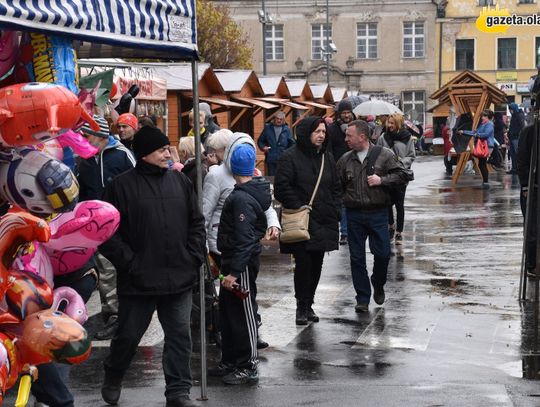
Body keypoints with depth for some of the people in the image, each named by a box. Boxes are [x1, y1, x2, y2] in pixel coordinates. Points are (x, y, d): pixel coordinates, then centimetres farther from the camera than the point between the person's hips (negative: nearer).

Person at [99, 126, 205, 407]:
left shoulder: (180, 181, 7)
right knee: (129, 335, 9)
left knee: (180, 336, 5)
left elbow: (197, 222, 14)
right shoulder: (122, 186, -6)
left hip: (179, 278, 3)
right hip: (139, 280, -3)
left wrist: (195, 257, 3)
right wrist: (130, 262, -11)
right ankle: (112, 379, 35)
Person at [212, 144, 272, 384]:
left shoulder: (241, 199, -22)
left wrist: (234, 272, -26)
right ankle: (230, 360, 28)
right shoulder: (255, 191, 8)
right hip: (233, 258, 10)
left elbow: (244, 240, -26)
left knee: (242, 313, -2)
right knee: (228, 310, 18)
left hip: (241, 262, -10)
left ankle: (248, 367, 6)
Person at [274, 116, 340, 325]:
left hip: (323, 222, 6)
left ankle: (308, 304, 19)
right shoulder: (290, 157, -7)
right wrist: (298, 208, -15)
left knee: (316, 264, 9)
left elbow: (335, 188, 19)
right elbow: (282, 189, -11)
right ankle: (302, 306, 3)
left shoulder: (328, 158, 13)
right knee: (303, 263, -7)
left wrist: (335, 211, 7)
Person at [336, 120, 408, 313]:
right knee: (357, 258, 3)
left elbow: (401, 175, -1)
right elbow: (337, 184, 15)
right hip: (354, 215, 3)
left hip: (378, 213, -2)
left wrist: (382, 180, -14)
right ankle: (363, 298, 12)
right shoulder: (345, 160, 7)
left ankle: (378, 286, 28)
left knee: (382, 253, -2)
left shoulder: (384, 155, -3)